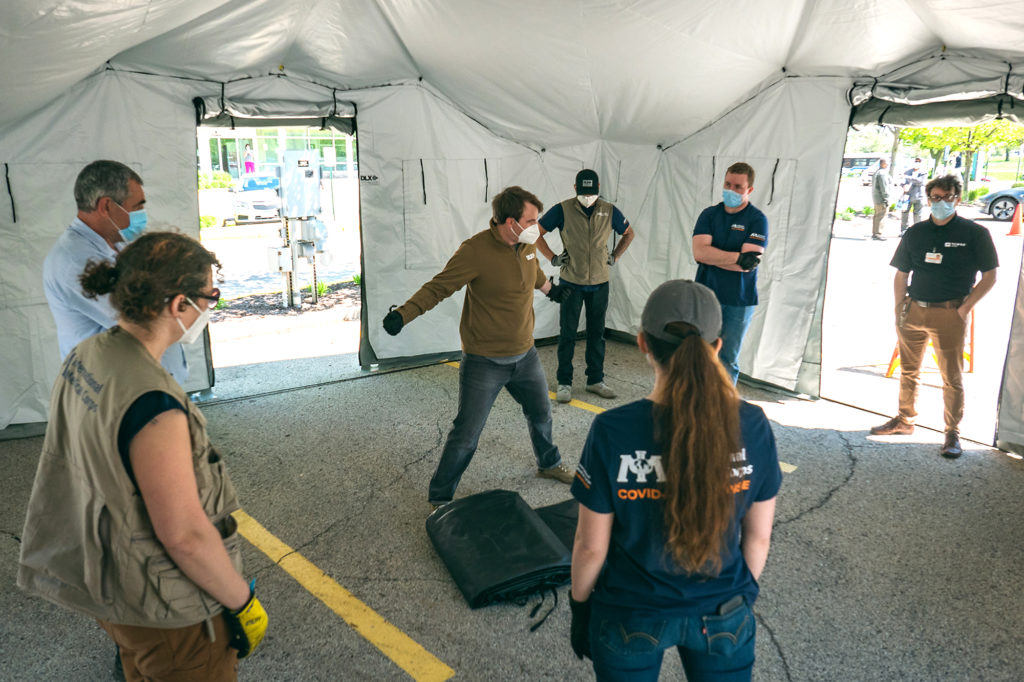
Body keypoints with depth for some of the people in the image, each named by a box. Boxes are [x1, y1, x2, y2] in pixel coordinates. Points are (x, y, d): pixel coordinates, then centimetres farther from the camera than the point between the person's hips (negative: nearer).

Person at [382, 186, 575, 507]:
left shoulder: (527, 245, 0)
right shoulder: (476, 250, -22)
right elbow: (438, 286, -21)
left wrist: (551, 289, 41)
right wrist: (404, 313, -35)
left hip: (525, 356, 7)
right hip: (484, 363, -7)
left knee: (541, 412, 25)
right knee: (466, 435, -2)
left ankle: (549, 464, 52)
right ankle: (439, 498, 16)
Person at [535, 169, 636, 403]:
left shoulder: (609, 211, 1)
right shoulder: (562, 210, -7)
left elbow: (628, 233, 18)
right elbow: (536, 233, 1)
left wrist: (615, 256, 8)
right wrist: (553, 258, -5)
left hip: (599, 283, 3)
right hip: (571, 282, -3)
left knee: (597, 333, 10)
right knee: (567, 333, 1)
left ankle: (595, 380, 21)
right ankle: (564, 383, 10)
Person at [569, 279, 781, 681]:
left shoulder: (612, 432, -24)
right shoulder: (752, 426, -17)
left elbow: (592, 547, -13)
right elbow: (758, 537, -4)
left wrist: (579, 606, 4)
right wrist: (743, 594, 14)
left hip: (630, 619, -1)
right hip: (724, 617, 2)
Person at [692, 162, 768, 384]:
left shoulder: (757, 220, -4)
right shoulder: (709, 214, 6)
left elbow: (747, 265, -16)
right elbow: (699, 251, -10)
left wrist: (711, 255, -12)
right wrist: (737, 257, -17)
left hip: (739, 303, -2)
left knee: (728, 361, 6)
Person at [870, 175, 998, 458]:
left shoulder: (975, 233, -1)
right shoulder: (915, 233, 9)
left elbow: (989, 277, 0)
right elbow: (901, 275, 14)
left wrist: (965, 308, -7)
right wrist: (899, 308, 5)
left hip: (949, 314, -4)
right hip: (913, 310, 4)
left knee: (951, 377, 0)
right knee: (908, 371, 14)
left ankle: (952, 433, 11)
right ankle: (904, 421, 29)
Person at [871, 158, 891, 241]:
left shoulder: (876, 172, 16)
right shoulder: (882, 173, -16)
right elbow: (884, 188, -19)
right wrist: (886, 200, -17)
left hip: (876, 198, 10)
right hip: (881, 199, -10)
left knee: (876, 216, 14)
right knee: (880, 217, -7)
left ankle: (874, 233, 19)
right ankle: (877, 234, -6)